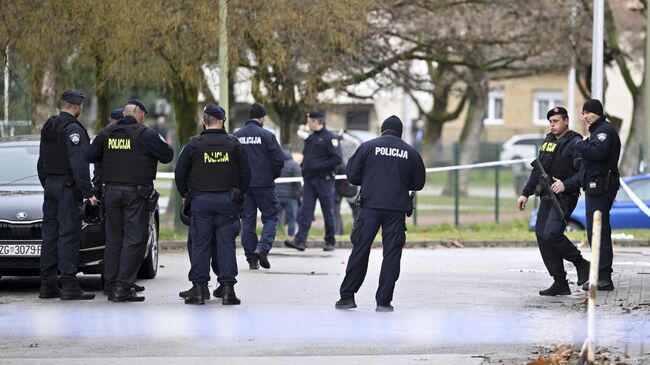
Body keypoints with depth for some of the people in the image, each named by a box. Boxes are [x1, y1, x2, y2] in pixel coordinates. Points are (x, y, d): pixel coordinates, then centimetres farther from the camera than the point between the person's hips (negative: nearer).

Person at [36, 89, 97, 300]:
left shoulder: (48, 127, 14)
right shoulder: (73, 129, -13)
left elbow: (41, 163, 20)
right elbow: (79, 163, -20)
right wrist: (87, 192, -19)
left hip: (50, 185, 9)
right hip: (68, 186, -9)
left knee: (50, 233, 9)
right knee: (69, 233, -9)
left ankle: (47, 284, 9)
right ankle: (69, 284, -13)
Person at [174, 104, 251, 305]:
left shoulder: (194, 144, -2)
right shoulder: (234, 144, 2)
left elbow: (180, 172, 1)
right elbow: (246, 173, 6)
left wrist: (185, 194, 15)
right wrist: (239, 194, 18)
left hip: (201, 200, -1)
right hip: (227, 201, 1)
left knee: (200, 244, 3)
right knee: (226, 244, 3)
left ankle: (199, 288, 1)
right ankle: (227, 287, 0)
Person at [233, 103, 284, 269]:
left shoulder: (236, 136, 3)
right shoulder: (267, 136, -9)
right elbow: (279, 159, -11)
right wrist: (273, 176, 7)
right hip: (264, 184, -4)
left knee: (247, 220, 9)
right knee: (271, 216, 7)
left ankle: (251, 259, 8)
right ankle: (262, 248, -12)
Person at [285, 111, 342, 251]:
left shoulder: (330, 138, -8)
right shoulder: (310, 139, 17)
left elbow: (337, 159, -15)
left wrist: (319, 166, -19)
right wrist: (304, 165, 6)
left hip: (324, 180, -7)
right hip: (309, 180, 7)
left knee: (328, 212, 3)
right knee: (305, 211, -4)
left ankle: (330, 241, 13)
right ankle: (300, 241, -11)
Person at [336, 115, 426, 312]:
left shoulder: (367, 147, 2)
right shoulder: (411, 153, 6)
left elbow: (352, 176, 2)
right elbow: (418, 183, 11)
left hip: (371, 206, 0)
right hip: (397, 209, 1)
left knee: (360, 251, 5)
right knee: (391, 254, 4)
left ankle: (347, 296, 6)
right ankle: (384, 301, 2)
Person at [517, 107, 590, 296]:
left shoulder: (575, 143, -8)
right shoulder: (548, 141, 18)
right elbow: (537, 170, 24)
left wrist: (566, 185, -28)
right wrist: (526, 193, 22)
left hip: (564, 197, -8)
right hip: (547, 196, 8)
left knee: (551, 234, -22)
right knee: (542, 236, 1)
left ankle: (581, 264, 0)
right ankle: (560, 283, 6)